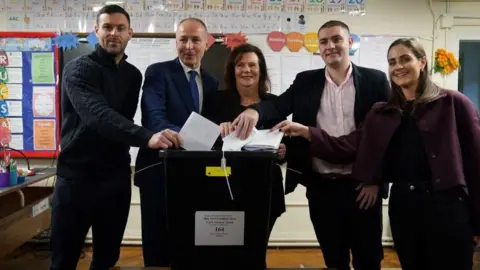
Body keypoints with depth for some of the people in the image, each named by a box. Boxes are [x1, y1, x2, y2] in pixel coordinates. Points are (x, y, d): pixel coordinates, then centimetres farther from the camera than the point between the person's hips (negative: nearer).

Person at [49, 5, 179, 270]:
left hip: (116, 176, 5)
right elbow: (98, 115, -27)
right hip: (77, 175, -4)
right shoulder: (79, 69, -10)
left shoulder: (133, 74, 9)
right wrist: (146, 137, -41)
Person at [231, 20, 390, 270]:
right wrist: (255, 110, -31)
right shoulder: (306, 81, 6)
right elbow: (279, 106, -8)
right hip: (321, 187, 2)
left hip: (363, 186, -1)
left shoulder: (375, 80, 1)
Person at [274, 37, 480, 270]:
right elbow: (348, 147, 0)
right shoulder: (382, 113, 10)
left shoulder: (452, 103, -2)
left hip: (446, 205, -4)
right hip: (402, 205, 4)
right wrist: (306, 132, -14)